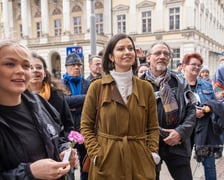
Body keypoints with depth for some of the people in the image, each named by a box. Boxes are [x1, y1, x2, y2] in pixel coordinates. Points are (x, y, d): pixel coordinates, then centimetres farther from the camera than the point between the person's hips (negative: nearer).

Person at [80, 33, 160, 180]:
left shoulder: (146, 87, 2)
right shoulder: (97, 87, -4)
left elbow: (153, 127, 7)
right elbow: (86, 125, 0)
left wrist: (153, 153, -5)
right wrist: (95, 154, -9)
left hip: (140, 160, 2)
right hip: (107, 160, -1)